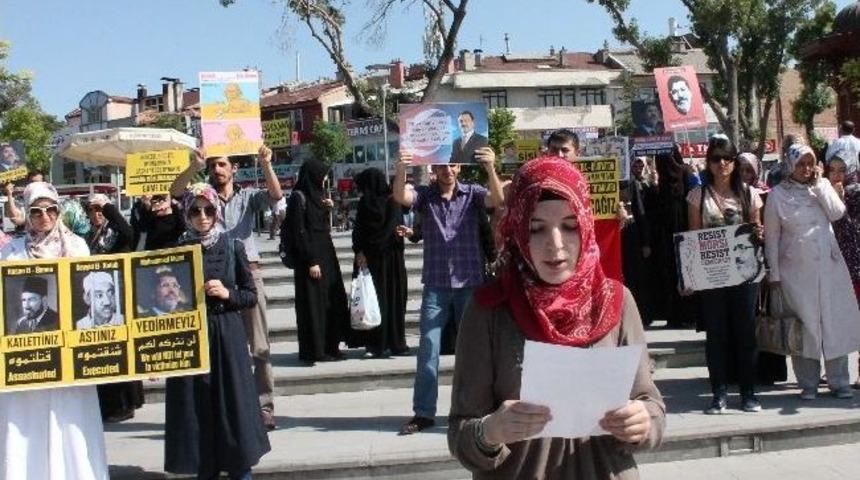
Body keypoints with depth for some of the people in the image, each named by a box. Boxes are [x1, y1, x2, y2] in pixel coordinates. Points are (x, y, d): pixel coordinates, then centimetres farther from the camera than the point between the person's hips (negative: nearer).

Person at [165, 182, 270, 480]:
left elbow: (251, 296, 3)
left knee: (233, 403, 2)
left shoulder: (233, 247, 1)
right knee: (197, 408, 4)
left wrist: (227, 293, -13)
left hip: (227, 335, 0)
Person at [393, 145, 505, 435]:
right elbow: (400, 197, -18)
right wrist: (401, 170, -40)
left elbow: (497, 199, -19)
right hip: (435, 285, 0)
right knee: (428, 349, 0)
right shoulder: (424, 194, 1)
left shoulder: (472, 193, 0)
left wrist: (490, 169, -38)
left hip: (470, 283, 0)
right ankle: (423, 413, 6)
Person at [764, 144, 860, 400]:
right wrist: (774, 273, -2)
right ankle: (808, 384, 10)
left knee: (836, 321, 3)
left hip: (829, 265, 3)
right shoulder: (778, 194, 1)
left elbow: (837, 213, -6)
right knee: (804, 324, 0)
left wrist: (818, 185, -7)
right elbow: (771, 236, 1)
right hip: (796, 270, -2)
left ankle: (839, 381, 14)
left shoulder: (823, 185, 10)